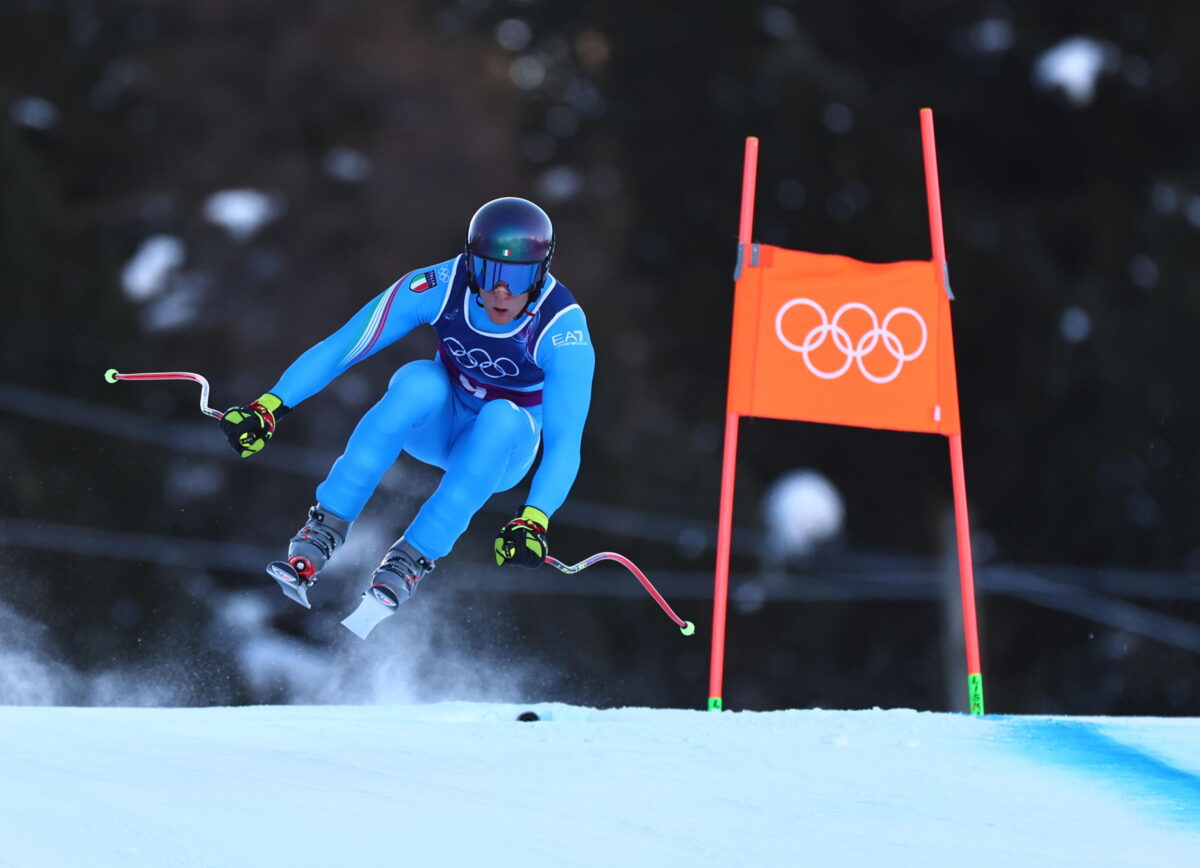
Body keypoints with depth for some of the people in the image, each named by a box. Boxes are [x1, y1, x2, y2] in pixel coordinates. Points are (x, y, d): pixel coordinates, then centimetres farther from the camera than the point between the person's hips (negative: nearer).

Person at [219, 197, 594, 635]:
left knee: (502, 418, -36)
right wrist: (269, 407, -33)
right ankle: (322, 532, -31)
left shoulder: (562, 329, -28)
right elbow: (339, 348, -22)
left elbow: (564, 440, -33)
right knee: (421, 381, -34)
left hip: (501, 450, -1)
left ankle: (409, 562, -33)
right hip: (435, 423, 1)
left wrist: (533, 521, -49)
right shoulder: (440, 287, -25)